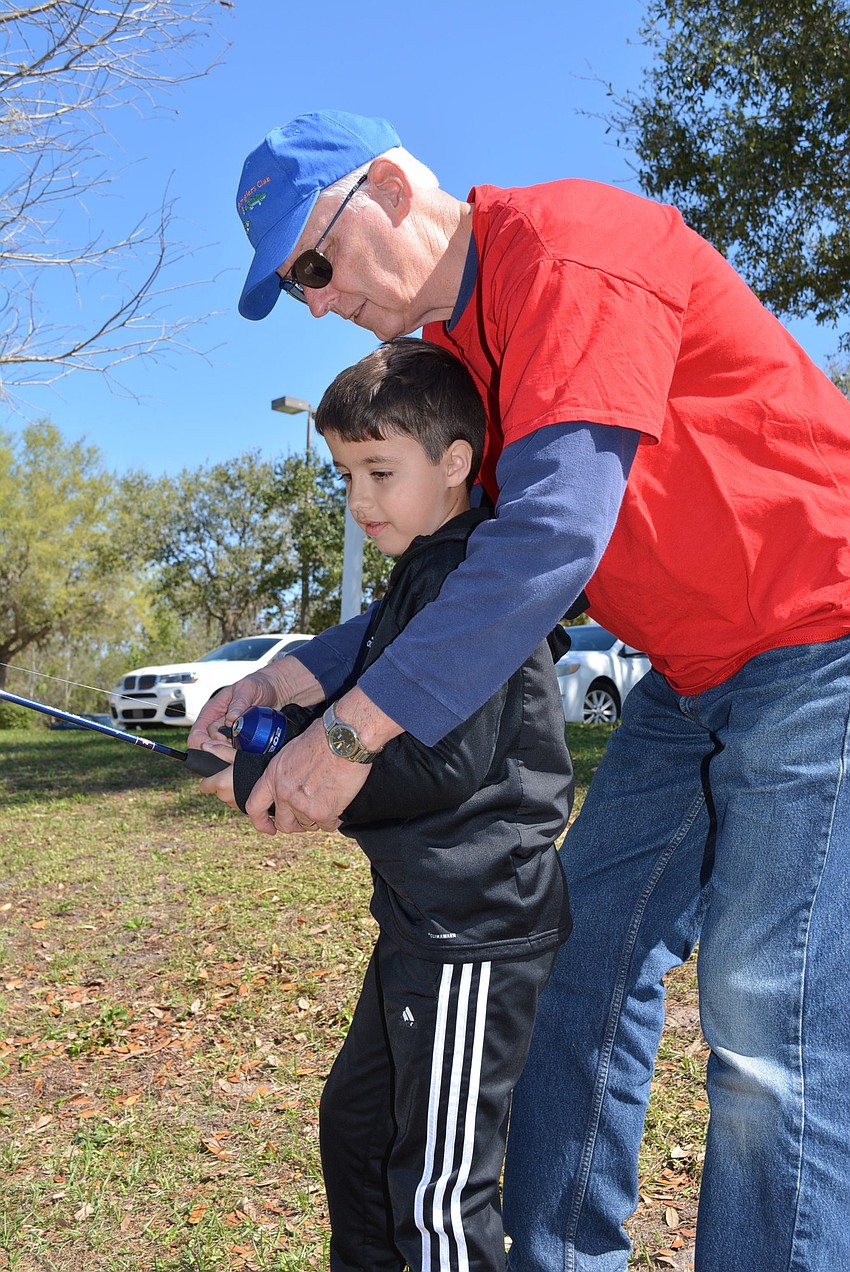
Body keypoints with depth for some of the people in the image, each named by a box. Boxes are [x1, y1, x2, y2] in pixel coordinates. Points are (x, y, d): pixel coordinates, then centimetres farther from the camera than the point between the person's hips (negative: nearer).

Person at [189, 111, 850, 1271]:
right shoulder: (456, 352, 10)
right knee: (587, 953, 10)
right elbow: (478, 567, 11)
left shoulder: (570, 249, -18)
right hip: (696, 676, 9)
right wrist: (314, 670, -2)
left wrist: (358, 728, -27)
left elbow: (556, 533, -30)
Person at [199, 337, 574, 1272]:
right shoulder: (421, 578, 13)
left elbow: (447, 762, -26)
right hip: (424, 916, 11)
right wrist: (282, 720, 5)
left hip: (478, 930, -11)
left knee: (439, 1191, 5)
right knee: (354, 1123, 26)